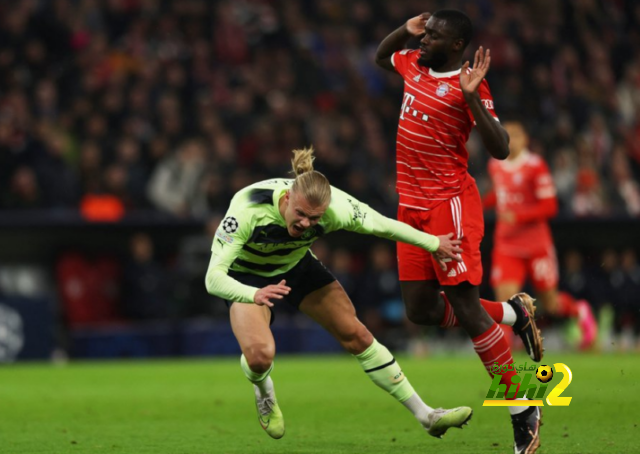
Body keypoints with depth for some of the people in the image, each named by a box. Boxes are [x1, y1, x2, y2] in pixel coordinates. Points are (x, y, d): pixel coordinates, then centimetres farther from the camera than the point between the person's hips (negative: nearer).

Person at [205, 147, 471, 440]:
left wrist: (433, 243, 1)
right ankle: (264, 393, 13)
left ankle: (425, 415, 9)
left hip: (295, 264, 3)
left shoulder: (336, 208, -31)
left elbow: (384, 226, -10)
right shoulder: (248, 210, -41)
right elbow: (213, 278, -43)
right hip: (245, 276, -3)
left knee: (356, 335, -3)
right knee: (260, 354, -27)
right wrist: (254, 295, -63)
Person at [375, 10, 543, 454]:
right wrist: (404, 30, 12)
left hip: (450, 204, -8)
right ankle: (514, 311, 26)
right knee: (421, 311, 7)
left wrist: (472, 97, -27)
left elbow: (500, 149, -19)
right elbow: (381, 56, 31)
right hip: (412, 205, 8)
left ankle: (524, 413, -2)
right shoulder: (414, 65, 9)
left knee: (465, 309, -10)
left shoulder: (467, 87, -12)